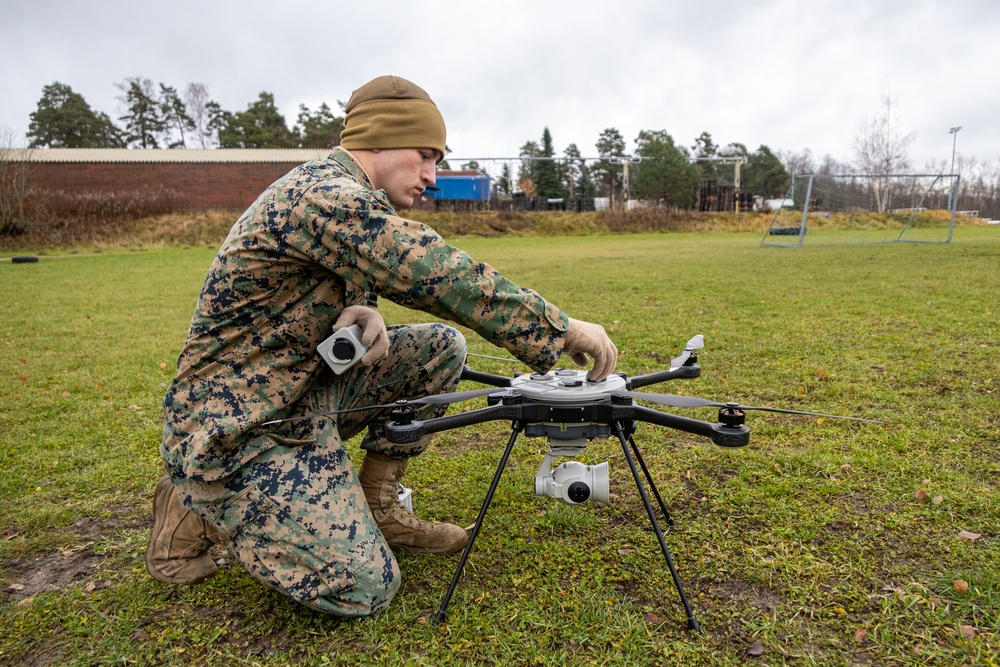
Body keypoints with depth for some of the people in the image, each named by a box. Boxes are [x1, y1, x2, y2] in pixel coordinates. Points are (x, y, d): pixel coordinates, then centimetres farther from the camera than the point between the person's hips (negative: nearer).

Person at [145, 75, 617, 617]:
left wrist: (360, 315, -9)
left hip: (300, 392, 10)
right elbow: (442, 276, -31)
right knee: (365, 588, -12)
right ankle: (200, 511, 7)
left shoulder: (332, 191, 10)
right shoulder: (327, 193, -23)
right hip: (233, 434, -9)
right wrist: (559, 328, -24)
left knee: (441, 348, 1)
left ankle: (376, 508, 11)